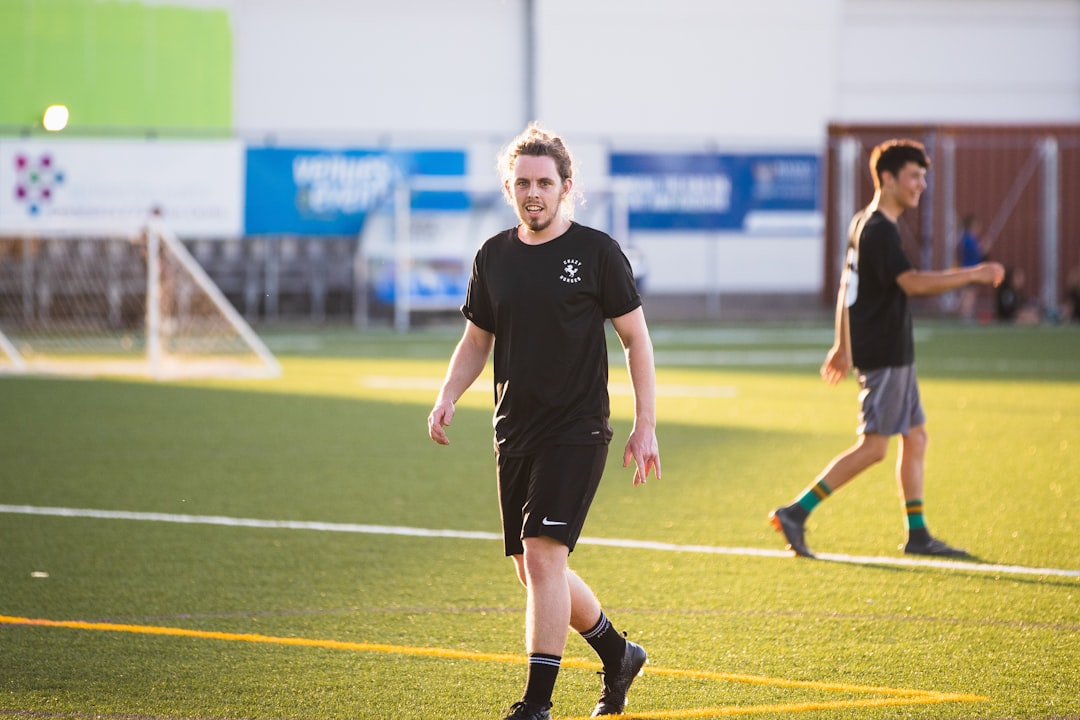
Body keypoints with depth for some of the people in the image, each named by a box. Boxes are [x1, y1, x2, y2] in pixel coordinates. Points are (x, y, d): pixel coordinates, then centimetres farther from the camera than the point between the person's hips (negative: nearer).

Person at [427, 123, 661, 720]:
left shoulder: (596, 251, -5)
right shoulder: (494, 257, 8)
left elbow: (636, 338, -1)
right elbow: (476, 340, 18)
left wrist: (645, 426, -5)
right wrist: (447, 397, 0)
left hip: (578, 430, -6)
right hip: (514, 434, 6)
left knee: (542, 551, -18)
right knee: (532, 570, 10)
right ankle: (617, 654, 34)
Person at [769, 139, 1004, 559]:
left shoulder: (864, 224, 14)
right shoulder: (879, 230, -18)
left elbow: (846, 287, 21)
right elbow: (912, 283, -30)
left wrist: (843, 345, 27)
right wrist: (973, 275, -28)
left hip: (892, 354, 10)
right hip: (883, 355, -10)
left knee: (915, 436, 11)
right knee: (873, 446, -9)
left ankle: (917, 534, 13)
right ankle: (796, 513, -9)